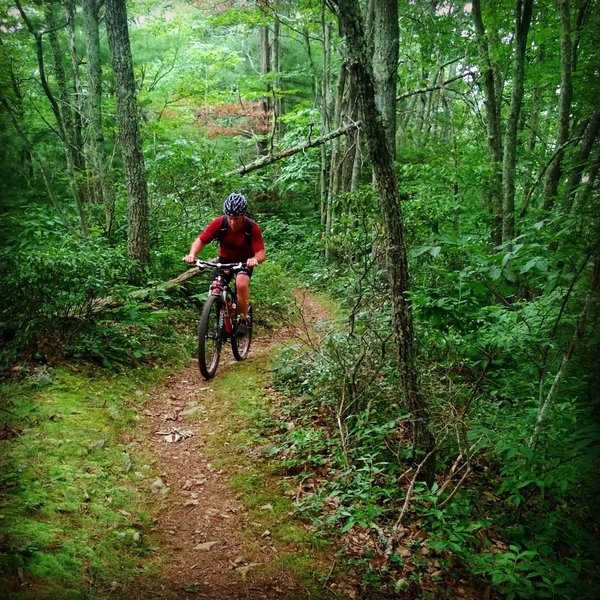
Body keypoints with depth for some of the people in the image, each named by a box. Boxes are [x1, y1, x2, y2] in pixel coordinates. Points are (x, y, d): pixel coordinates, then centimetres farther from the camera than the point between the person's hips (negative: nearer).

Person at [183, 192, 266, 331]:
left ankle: (243, 320, -8)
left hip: (245, 261, -3)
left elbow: (262, 253, -32)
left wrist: (255, 259, -55)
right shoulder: (219, 223, -24)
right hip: (225, 259, 3)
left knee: (241, 284, -30)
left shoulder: (252, 227, -28)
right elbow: (200, 240, -23)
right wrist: (192, 254, -43)